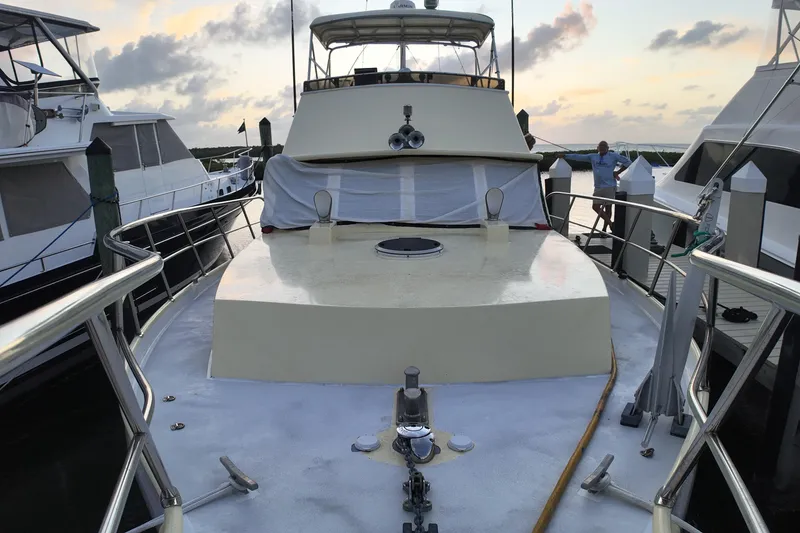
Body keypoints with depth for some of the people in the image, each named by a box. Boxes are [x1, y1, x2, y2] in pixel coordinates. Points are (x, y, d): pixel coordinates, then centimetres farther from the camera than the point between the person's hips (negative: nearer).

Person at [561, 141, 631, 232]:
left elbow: (627, 162, 3)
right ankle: (610, 224, 14)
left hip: (609, 187, -4)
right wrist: (565, 156, 5)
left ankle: (604, 229, 10)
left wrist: (618, 172, -4)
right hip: (598, 187, 5)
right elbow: (578, 157, 10)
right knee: (595, 206, 2)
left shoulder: (613, 156, 0)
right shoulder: (593, 157, 10)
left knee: (607, 208, 1)